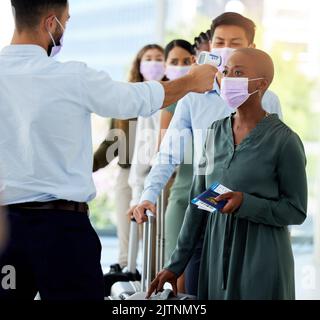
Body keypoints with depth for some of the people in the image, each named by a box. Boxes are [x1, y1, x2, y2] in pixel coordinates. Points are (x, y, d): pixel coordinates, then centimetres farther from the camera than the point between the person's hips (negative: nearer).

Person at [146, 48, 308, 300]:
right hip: (216, 256, 5)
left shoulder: (283, 140, -10)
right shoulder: (217, 131, 7)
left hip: (261, 261, -5)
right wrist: (176, 265, 9)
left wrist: (246, 203, -23)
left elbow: (296, 211, -8)